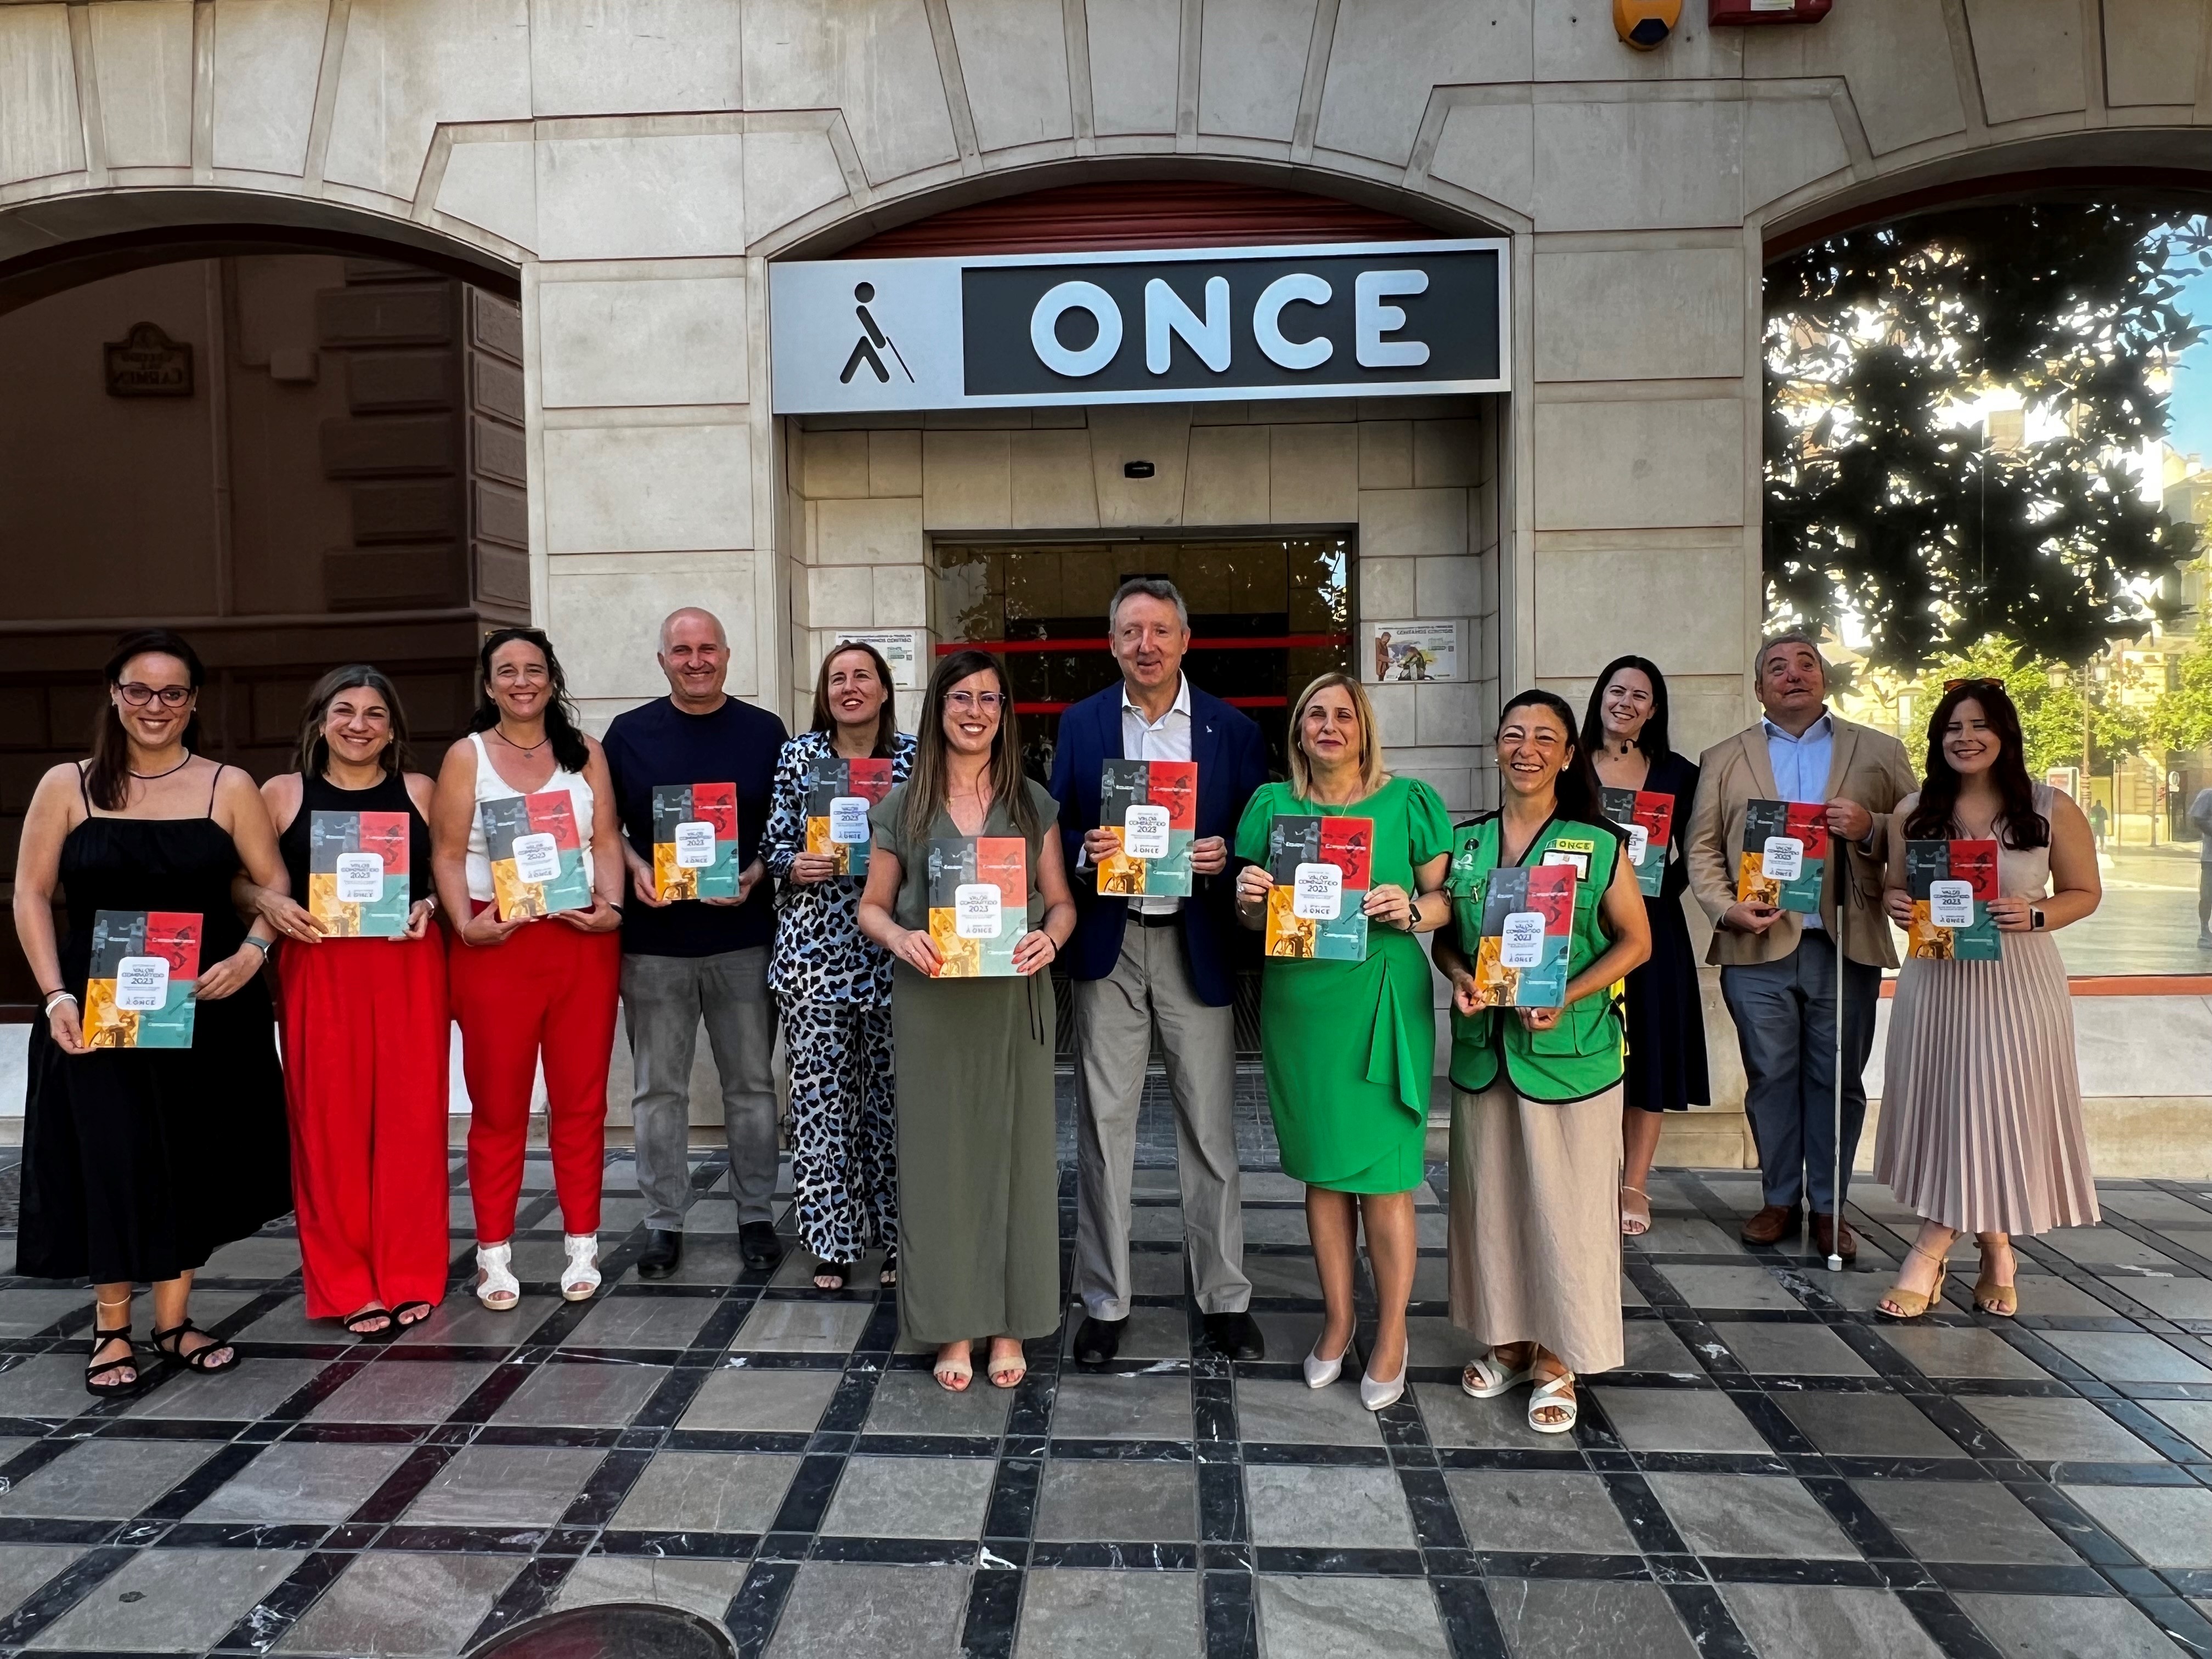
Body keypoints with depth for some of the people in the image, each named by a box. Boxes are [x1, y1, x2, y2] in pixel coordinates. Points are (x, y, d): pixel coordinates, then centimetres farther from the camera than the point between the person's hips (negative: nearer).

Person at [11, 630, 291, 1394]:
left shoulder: (228, 787, 2)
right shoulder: (67, 786, 3)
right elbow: (31, 895, 2)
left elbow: (278, 886, 1)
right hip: (98, 1009, -1)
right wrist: (56, 995, -8)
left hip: (207, 1008, 1)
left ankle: (174, 1318, 22)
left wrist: (251, 953, -16)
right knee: (110, 1159, -2)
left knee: (192, 1159, 7)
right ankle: (113, 1329, 14)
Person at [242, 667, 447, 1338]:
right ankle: (347, 1285, 13)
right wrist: (270, 904, -14)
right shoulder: (283, 794, 5)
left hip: (409, 971, 1)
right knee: (330, 1126, 1)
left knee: (410, 1122, 3)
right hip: (319, 973, -1)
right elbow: (242, 880, 7)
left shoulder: (419, 791, 8)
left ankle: (409, 1276, 16)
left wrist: (429, 907, -7)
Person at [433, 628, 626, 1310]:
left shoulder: (585, 753, 10)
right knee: (497, 1105, 5)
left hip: (582, 941, 2)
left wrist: (610, 908, -11)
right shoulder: (467, 756, 5)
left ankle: (581, 1245, 17)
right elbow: (447, 855, -1)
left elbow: (607, 843, 5)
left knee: (580, 1099, 6)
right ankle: (494, 1251, 15)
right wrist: (465, 923, -15)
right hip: (495, 945, -1)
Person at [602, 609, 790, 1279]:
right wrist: (636, 868, -9)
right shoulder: (629, 733, 5)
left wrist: (756, 874, -11)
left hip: (743, 938, 0)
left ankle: (755, 1216, 20)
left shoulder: (765, 732, 4)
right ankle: (663, 1222, 19)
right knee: (658, 1089, 7)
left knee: (751, 1084, 7)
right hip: (654, 941, 1)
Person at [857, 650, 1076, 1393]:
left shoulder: (1032, 803, 7)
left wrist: (1050, 938, -14)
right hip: (932, 1003, 0)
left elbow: (1062, 901, 8)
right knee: (940, 1154, 4)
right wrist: (900, 937, -13)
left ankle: (1009, 1326, 19)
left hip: (1016, 999, 1)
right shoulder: (902, 806, 6)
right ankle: (954, 1327, 18)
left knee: (1016, 1151, 5)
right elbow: (872, 906, 9)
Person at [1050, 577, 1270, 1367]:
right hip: (1107, 946, 1)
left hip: (1197, 946, 0)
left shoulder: (1232, 730, 4)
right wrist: (1086, 851, -14)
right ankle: (1103, 1303, 19)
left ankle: (1225, 1299, 22)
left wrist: (1224, 857, -16)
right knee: (1103, 1126, 6)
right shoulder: (1080, 724, 6)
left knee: (1210, 1129, 7)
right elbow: (1057, 833, 7)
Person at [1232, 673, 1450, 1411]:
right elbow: (1255, 918, 12)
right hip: (1297, 1000, 3)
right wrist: (1249, 900, -10)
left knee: (1383, 1173, 0)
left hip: (1382, 999, -2)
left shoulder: (1408, 801, 2)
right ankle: (1337, 1322, 27)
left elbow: (1448, 898, 4)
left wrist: (1411, 911, -17)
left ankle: (1392, 1335, 17)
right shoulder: (1272, 804, 9)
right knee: (1321, 1168, 12)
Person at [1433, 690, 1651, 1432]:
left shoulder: (1599, 844, -3)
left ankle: (1556, 1359, 18)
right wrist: (1460, 977, -10)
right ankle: (1507, 1339, 29)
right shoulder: (1465, 842, 6)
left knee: (1564, 1203, 3)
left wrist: (1567, 997, -15)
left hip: (1570, 1050, -3)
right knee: (1489, 1196, 12)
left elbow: (1635, 940, -1)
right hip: (1483, 1047, 4)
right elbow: (1443, 935, 12)